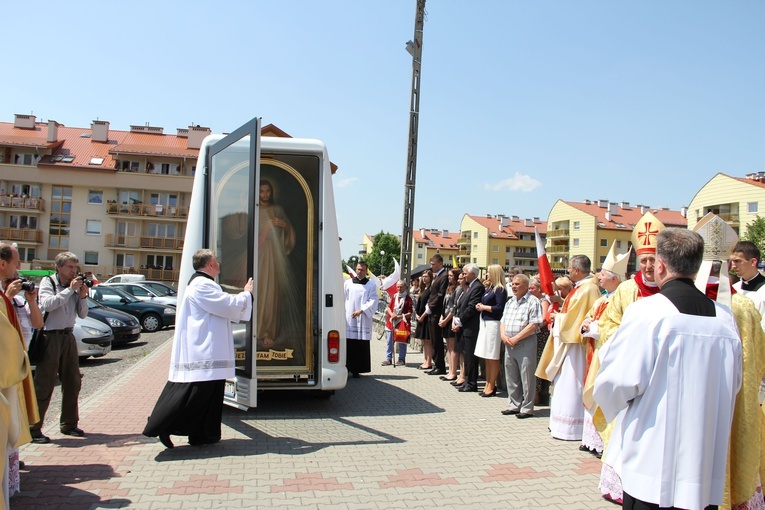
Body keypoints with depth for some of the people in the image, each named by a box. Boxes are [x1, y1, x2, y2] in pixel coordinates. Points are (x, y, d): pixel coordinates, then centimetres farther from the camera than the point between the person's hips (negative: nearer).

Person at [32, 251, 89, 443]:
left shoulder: (75, 285, 9)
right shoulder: (47, 282, -3)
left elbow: (83, 314, 8)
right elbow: (47, 304, -22)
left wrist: (82, 296, -6)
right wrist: (70, 289, -19)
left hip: (68, 336, 6)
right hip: (50, 336, -6)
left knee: (73, 382, 10)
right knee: (44, 384, -4)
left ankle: (68, 424, 23)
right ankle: (33, 428, 4)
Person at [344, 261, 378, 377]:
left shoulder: (371, 285, 7)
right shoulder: (348, 283, 10)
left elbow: (373, 301, -1)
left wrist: (361, 310, -13)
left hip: (363, 319, -1)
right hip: (349, 318, 1)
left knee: (361, 345, -2)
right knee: (348, 343, -2)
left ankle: (356, 369, 3)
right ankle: (347, 367, 5)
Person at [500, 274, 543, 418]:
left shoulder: (533, 302, -8)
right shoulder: (510, 302, 16)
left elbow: (533, 325, -16)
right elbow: (503, 321, 17)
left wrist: (516, 338, -16)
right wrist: (504, 336, -3)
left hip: (526, 344, -7)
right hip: (509, 345, 7)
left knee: (526, 378, -1)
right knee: (511, 377, 13)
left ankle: (527, 408, 9)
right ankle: (514, 405, 25)